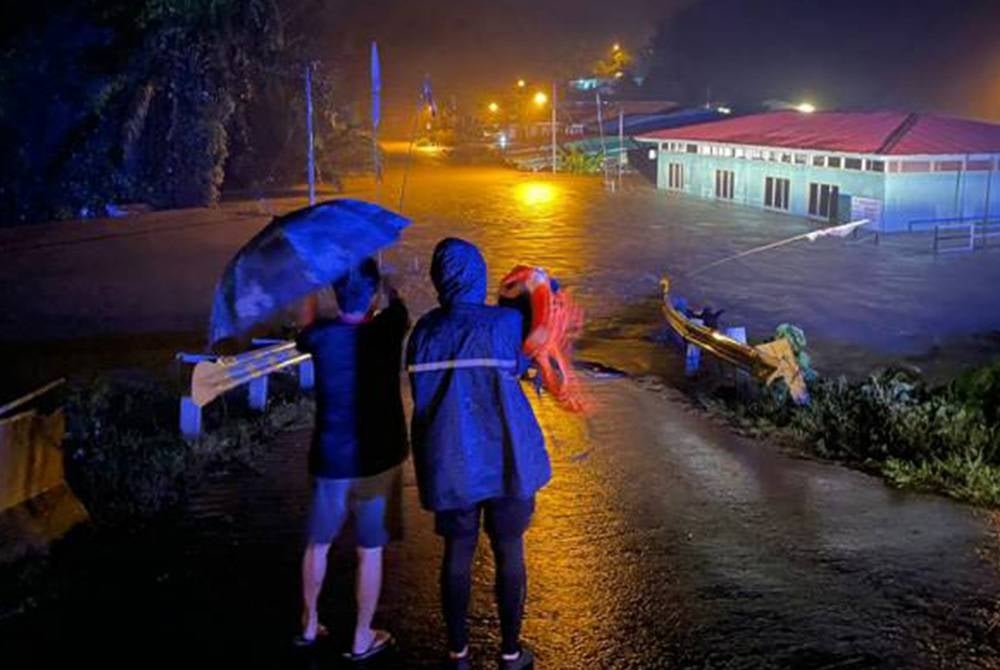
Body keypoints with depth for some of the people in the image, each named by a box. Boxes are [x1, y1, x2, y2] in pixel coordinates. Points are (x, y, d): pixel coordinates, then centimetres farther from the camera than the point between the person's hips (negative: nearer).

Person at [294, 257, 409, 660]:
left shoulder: (320, 336, -10)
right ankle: (362, 639, 19)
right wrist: (382, 280, 30)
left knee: (318, 545, 19)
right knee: (370, 552, 9)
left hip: (330, 460, 2)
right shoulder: (387, 329, -12)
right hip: (377, 460, -1)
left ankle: (309, 625, 34)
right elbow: (398, 305, 12)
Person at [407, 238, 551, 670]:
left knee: (458, 554, 15)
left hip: (449, 460, 3)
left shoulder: (425, 331, -3)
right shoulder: (505, 324, -13)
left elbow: (424, 393, 3)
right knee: (509, 554, 12)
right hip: (505, 458, -2)